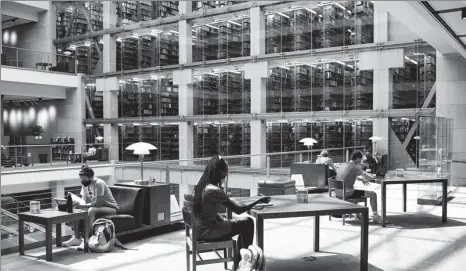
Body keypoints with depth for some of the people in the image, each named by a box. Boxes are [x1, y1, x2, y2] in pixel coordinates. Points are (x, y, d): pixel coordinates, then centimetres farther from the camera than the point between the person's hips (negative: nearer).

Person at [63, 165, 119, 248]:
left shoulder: (99, 183, -23)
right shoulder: (85, 184, 1)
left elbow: (97, 203, -28)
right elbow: (84, 200, 1)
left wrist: (82, 205, -33)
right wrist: (78, 203, -21)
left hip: (111, 208, -8)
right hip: (96, 207, 8)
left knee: (91, 211, -36)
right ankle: (77, 238, -10)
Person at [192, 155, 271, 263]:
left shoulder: (200, 187, 4)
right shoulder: (214, 190, -23)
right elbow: (239, 210, -20)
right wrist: (259, 201, -8)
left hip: (200, 229, 9)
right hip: (207, 231, -9)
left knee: (242, 224, 18)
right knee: (247, 223, -2)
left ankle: (239, 261, 27)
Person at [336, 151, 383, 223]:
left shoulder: (344, 165, 12)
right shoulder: (356, 167, -12)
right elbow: (370, 178, -17)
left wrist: (362, 179, 22)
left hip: (338, 193, 9)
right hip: (347, 194, -9)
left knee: (356, 191, 40)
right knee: (373, 194, 0)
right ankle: (375, 216, 10)